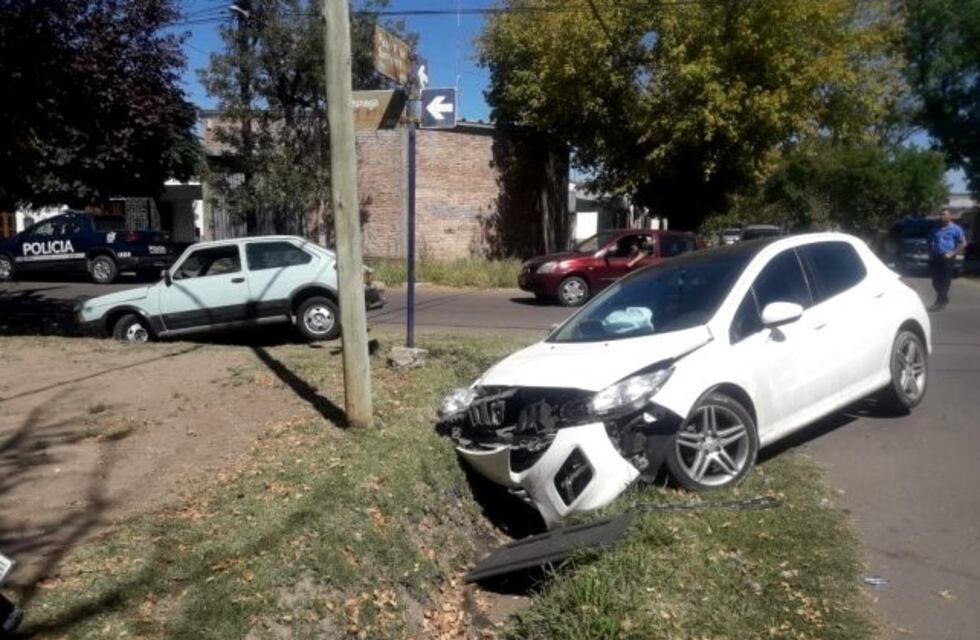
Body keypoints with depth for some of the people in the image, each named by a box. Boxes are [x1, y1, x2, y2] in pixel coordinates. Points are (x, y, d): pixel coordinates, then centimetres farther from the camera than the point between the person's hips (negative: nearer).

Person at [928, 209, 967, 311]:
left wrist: (952, 253, -14)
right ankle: (944, 299, 26)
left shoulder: (955, 229, -2)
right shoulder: (937, 228, 14)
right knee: (936, 280, 8)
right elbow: (931, 242, 25)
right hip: (935, 257, 6)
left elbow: (963, 243, -5)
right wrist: (930, 252, 10)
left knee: (944, 281, -5)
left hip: (947, 258, -6)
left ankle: (940, 302, -2)